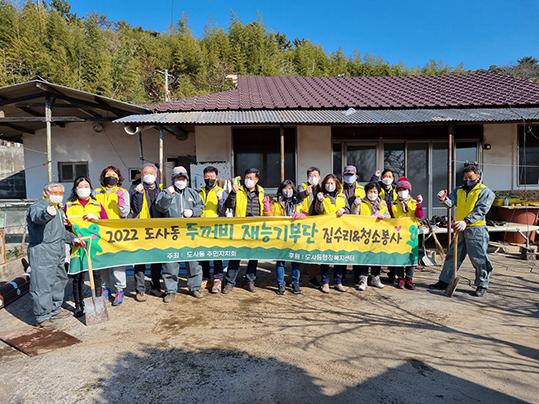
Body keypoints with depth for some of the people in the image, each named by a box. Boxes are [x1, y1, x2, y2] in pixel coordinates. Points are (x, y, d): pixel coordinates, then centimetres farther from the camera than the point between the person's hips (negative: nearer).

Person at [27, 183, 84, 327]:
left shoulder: (59, 210, 20)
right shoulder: (38, 206, -9)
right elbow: (37, 217, -35)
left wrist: (73, 239, 18)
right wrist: (46, 214, -56)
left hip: (59, 252, 9)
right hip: (42, 252, -9)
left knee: (60, 280, 17)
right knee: (43, 283, -7)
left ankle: (55, 309, 31)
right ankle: (42, 316, 1)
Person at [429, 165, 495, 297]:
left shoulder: (485, 192, -2)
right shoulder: (459, 190, 14)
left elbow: (480, 210, -15)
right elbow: (451, 202, -1)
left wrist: (466, 221, -28)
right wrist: (444, 199, -25)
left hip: (476, 229, -5)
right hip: (460, 229, 5)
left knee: (479, 259, -1)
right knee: (452, 255, 10)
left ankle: (482, 286, 13)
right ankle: (444, 281, 18)